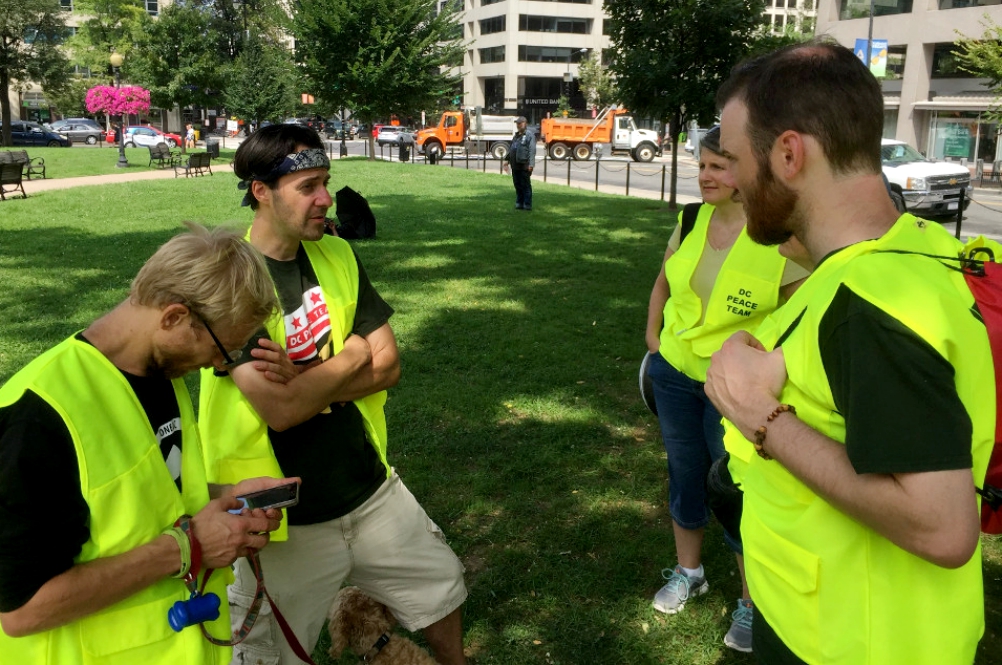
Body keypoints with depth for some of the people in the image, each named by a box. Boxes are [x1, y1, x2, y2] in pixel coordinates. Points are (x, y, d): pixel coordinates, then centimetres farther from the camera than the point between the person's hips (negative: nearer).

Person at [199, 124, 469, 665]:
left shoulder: (337, 256, 0)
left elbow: (387, 366, -4)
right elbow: (280, 409, -27)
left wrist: (306, 378, -18)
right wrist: (350, 357, -13)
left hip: (370, 487, 6)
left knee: (440, 583, 23)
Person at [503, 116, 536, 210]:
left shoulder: (529, 135, -5)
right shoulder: (516, 136, 20)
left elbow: (532, 150, -14)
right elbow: (510, 149, 27)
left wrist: (531, 164, -22)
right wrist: (507, 160, 20)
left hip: (524, 166, -8)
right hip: (515, 165, 8)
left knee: (526, 185, -4)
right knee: (517, 185, 12)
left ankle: (527, 205, 0)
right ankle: (519, 204, 19)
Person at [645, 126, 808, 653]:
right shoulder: (691, 222, -2)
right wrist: (653, 338, 9)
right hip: (675, 373, 5)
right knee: (684, 476, 19)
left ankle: (751, 602, 28)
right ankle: (688, 572, 41)